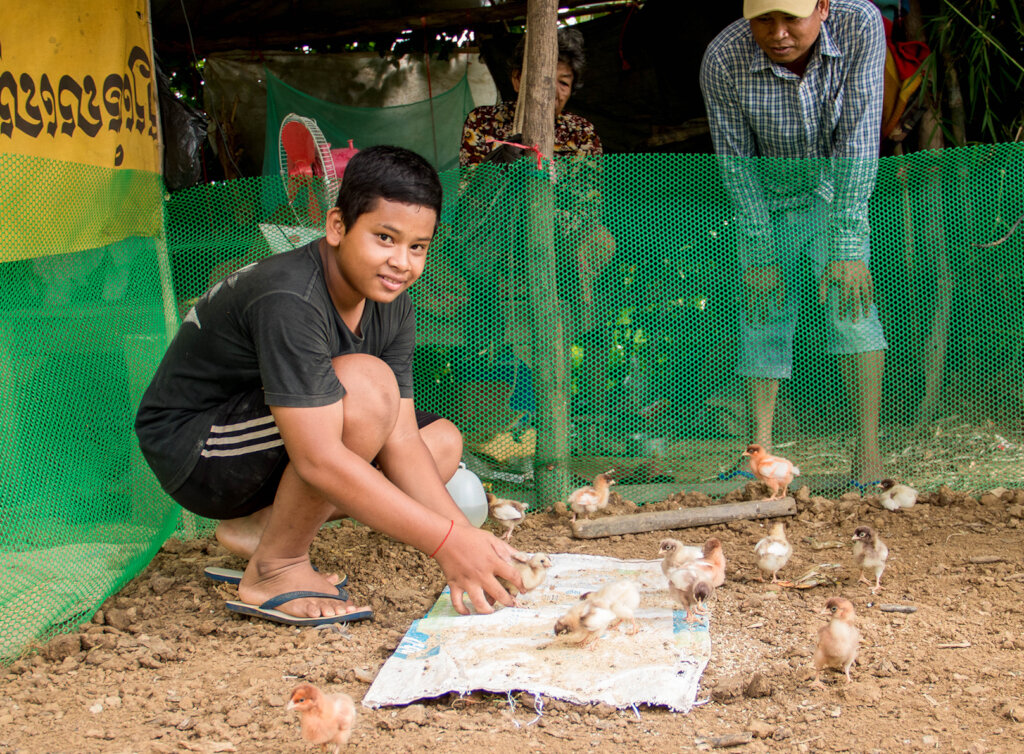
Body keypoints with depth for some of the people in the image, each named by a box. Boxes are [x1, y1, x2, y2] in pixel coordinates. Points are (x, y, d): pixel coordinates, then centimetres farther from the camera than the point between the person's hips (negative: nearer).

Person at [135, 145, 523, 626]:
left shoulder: (391, 306, -4)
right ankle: (276, 568, -15)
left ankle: (260, 525, -1)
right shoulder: (290, 300, -31)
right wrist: (444, 541, -37)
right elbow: (318, 460, -36)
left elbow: (401, 440, -8)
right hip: (191, 448, -9)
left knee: (441, 442, 5)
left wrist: (465, 536, -22)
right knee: (365, 384, -30)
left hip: (267, 450, 9)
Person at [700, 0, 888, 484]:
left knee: (848, 298, -18)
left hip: (835, 186, -1)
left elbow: (858, 138, -26)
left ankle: (869, 448, -17)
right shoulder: (722, 61, -25)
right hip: (766, 196, 1)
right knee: (763, 312, -5)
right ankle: (760, 451, 0)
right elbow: (735, 161, -14)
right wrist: (760, 252, -16)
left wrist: (847, 245, -29)